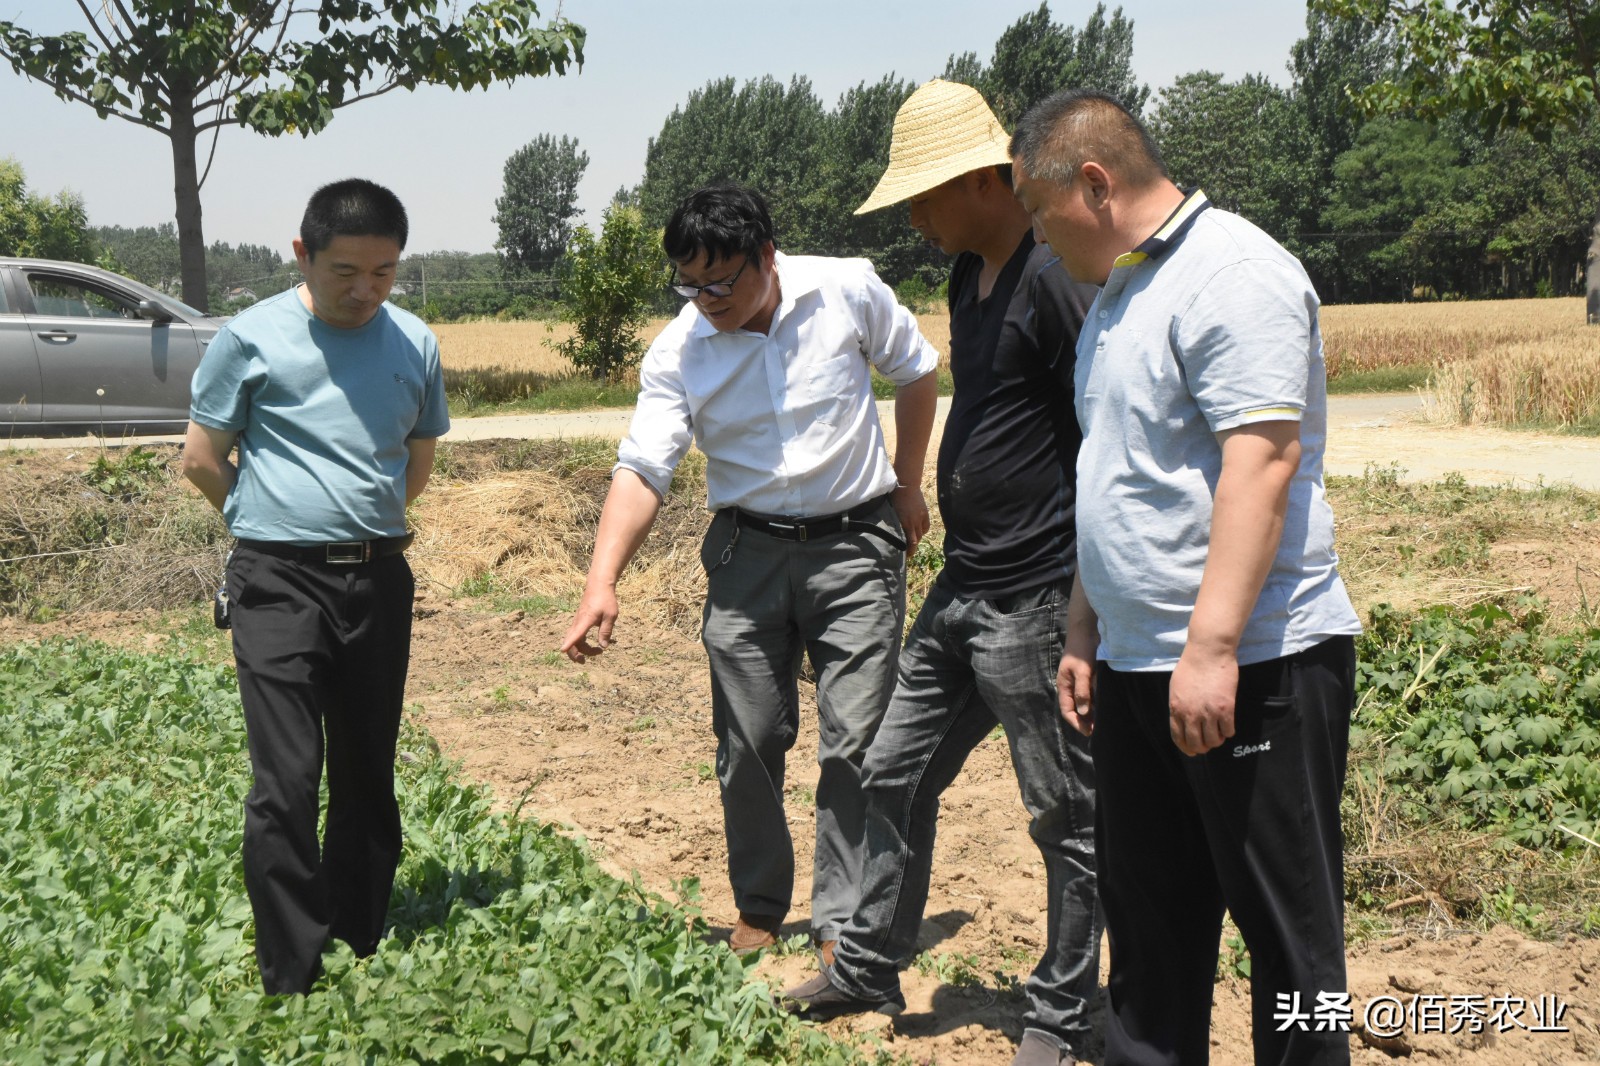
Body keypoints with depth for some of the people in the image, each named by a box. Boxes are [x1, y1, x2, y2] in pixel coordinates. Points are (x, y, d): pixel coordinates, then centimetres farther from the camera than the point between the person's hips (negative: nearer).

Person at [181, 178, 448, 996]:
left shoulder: (414, 343, 6)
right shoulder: (252, 338, -5)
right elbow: (202, 461, 2)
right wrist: (276, 524, 9)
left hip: (378, 580, 4)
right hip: (279, 583, -4)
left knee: (368, 775, 12)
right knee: (287, 782, -8)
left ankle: (363, 947, 25)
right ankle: (290, 981, -2)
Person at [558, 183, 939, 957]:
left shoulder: (848, 292, -10)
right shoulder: (678, 351, -9)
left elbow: (915, 372, 7)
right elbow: (642, 469, -15)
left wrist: (908, 485, 13)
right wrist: (602, 582, -29)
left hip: (855, 541, -1)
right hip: (747, 550, 2)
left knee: (855, 741, -4)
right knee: (749, 741, 5)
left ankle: (843, 923, 6)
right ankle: (759, 907, 24)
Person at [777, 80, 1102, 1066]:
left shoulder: (1055, 280, -18)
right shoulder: (970, 274, 12)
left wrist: (1088, 611, -21)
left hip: (1036, 601, -10)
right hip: (963, 588, 10)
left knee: (1067, 814, 5)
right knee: (896, 772, 17)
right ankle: (869, 968, 33)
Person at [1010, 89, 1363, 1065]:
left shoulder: (1233, 274, -14)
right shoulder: (1122, 290, 17)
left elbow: (1261, 464, -23)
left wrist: (1212, 644, -28)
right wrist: (1086, 631, 21)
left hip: (1249, 665, -10)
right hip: (1138, 667, 10)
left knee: (1287, 927, 1)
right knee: (1150, 919, 16)